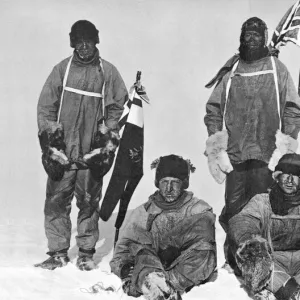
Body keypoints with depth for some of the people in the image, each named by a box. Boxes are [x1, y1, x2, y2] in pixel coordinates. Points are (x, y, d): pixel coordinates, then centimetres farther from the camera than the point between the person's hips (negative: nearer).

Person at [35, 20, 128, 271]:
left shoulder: (108, 72, 5)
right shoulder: (61, 69, 7)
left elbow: (116, 109, 5)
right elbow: (46, 107, 7)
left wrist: (107, 146, -1)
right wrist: (49, 141, -1)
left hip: (92, 152, -1)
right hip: (62, 150, 1)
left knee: (89, 203, 3)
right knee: (56, 201, 1)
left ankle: (86, 253, 15)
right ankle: (58, 253, 12)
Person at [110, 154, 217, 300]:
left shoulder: (200, 210, 11)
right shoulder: (142, 213, 16)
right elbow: (122, 248, 9)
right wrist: (125, 268, -13)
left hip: (189, 274, -2)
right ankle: (148, 279, -47)